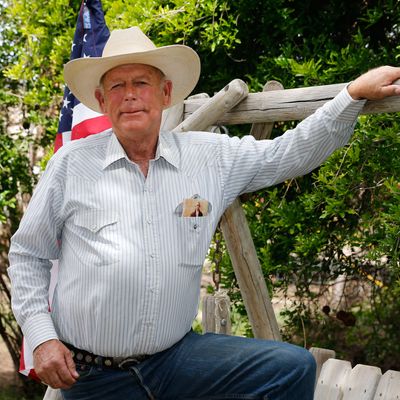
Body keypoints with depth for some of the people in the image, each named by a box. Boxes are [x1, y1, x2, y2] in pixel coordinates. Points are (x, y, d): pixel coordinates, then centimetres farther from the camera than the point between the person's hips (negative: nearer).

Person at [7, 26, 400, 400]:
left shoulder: (210, 156, 4)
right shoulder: (72, 162, -2)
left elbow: (289, 153, 9)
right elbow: (28, 255, 5)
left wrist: (354, 94, 0)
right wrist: (41, 338, -4)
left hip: (174, 357, 2)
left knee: (292, 366, -12)